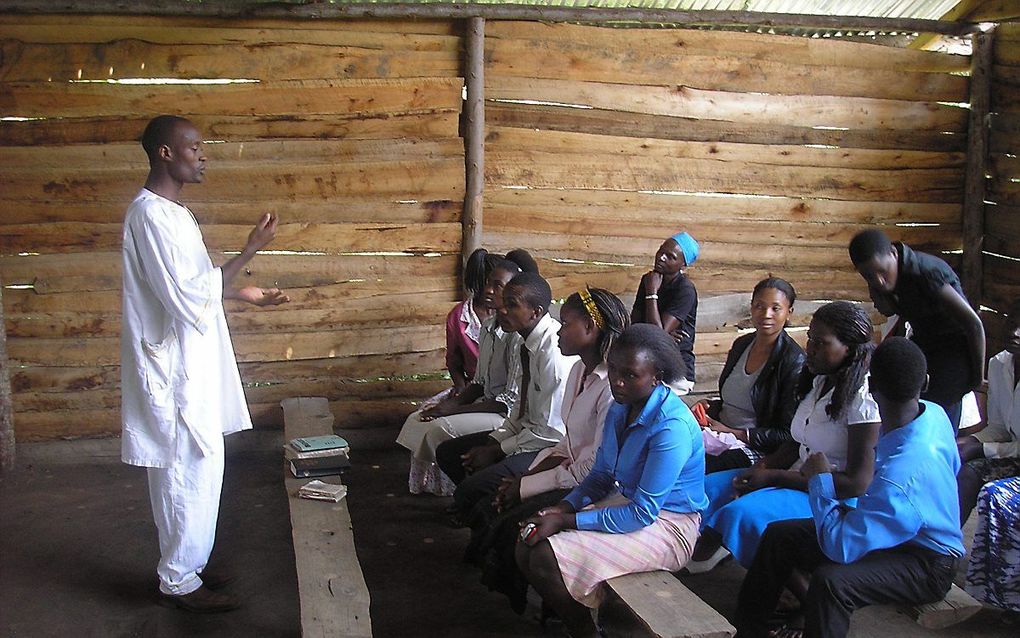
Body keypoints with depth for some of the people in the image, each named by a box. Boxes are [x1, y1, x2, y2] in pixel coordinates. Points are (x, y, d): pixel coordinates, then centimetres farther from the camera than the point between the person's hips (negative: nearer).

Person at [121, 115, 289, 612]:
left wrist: (243, 293, 17)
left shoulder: (169, 211, 12)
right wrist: (249, 250, -22)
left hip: (188, 366, 10)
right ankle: (179, 582, 12)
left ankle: (181, 567, 29)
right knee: (193, 470, -1)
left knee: (182, 472, 17)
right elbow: (191, 298, -24)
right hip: (174, 369, -10)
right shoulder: (151, 216, -19)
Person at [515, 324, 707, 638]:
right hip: (623, 503, 8)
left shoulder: (671, 426, -25)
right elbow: (601, 475, 11)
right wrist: (563, 508, -7)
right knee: (527, 547, -6)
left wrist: (566, 522, -22)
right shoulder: (621, 407, 1)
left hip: (665, 525, -8)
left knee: (546, 559, -21)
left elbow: (643, 513, -24)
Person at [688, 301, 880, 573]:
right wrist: (763, 468, -6)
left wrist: (774, 477, -20)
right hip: (800, 477, 9)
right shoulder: (821, 382, 7)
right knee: (710, 488, 1)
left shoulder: (863, 400, -19)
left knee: (743, 513, -29)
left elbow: (857, 483, -21)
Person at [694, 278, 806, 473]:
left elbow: (789, 435, -13)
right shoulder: (742, 344, 11)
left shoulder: (795, 362, -12)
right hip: (719, 432, 7)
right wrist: (709, 407, 3)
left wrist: (735, 433, -13)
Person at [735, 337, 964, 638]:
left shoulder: (898, 475, -37)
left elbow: (841, 547, -32)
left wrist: (820, 480, -18)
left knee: (830, 581, -38)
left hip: (926, 565, -9)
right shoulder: (934, 413, -10)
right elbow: (952, 466, 15)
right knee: (779, 535, 0)